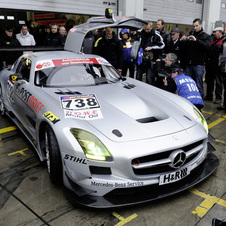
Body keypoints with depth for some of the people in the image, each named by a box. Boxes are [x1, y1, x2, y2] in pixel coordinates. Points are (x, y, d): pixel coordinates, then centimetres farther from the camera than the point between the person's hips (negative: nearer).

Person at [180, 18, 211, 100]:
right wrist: (182, 41, -8)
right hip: (188, 64, 4)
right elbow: (182, 49, 12)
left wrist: (196, 40, -26)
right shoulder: (190, 35, 16)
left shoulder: (206, 36, 7)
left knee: (199, 85, -4)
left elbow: (207, 46, -14)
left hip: (199, 65, -4)